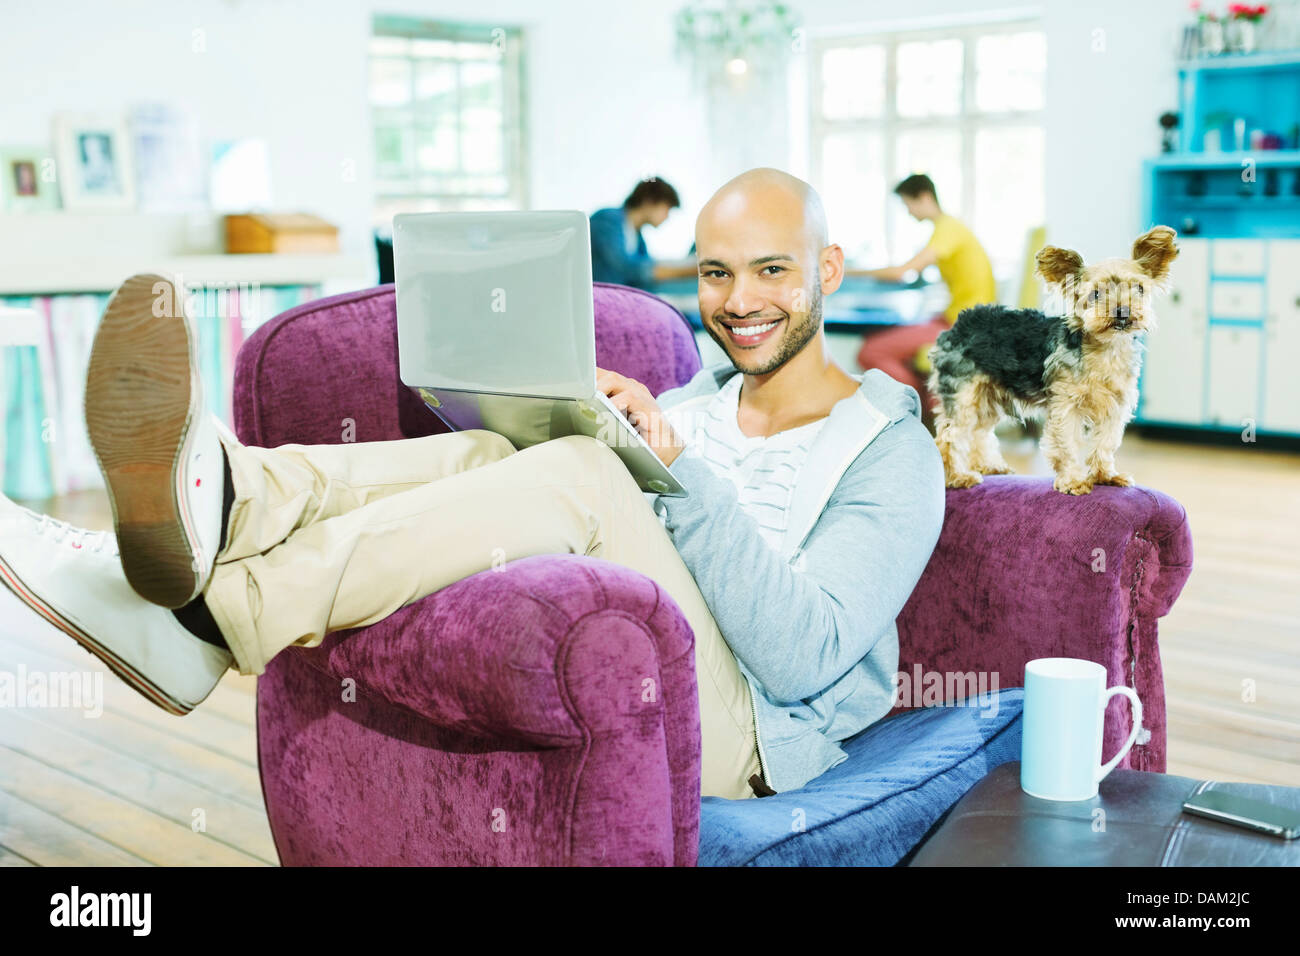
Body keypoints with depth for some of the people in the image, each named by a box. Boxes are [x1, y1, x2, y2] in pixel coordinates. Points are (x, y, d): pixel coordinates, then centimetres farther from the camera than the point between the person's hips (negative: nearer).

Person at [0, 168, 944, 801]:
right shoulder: (692, 401, 20)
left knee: (580, 473, -29)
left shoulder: (894, 455, 1)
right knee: (488, 457, -15)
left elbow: (802, 658, -15)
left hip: (739, 733, -5)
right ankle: (214, 510, -40)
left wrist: (679, 468, -22)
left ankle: (217, 606, -40)